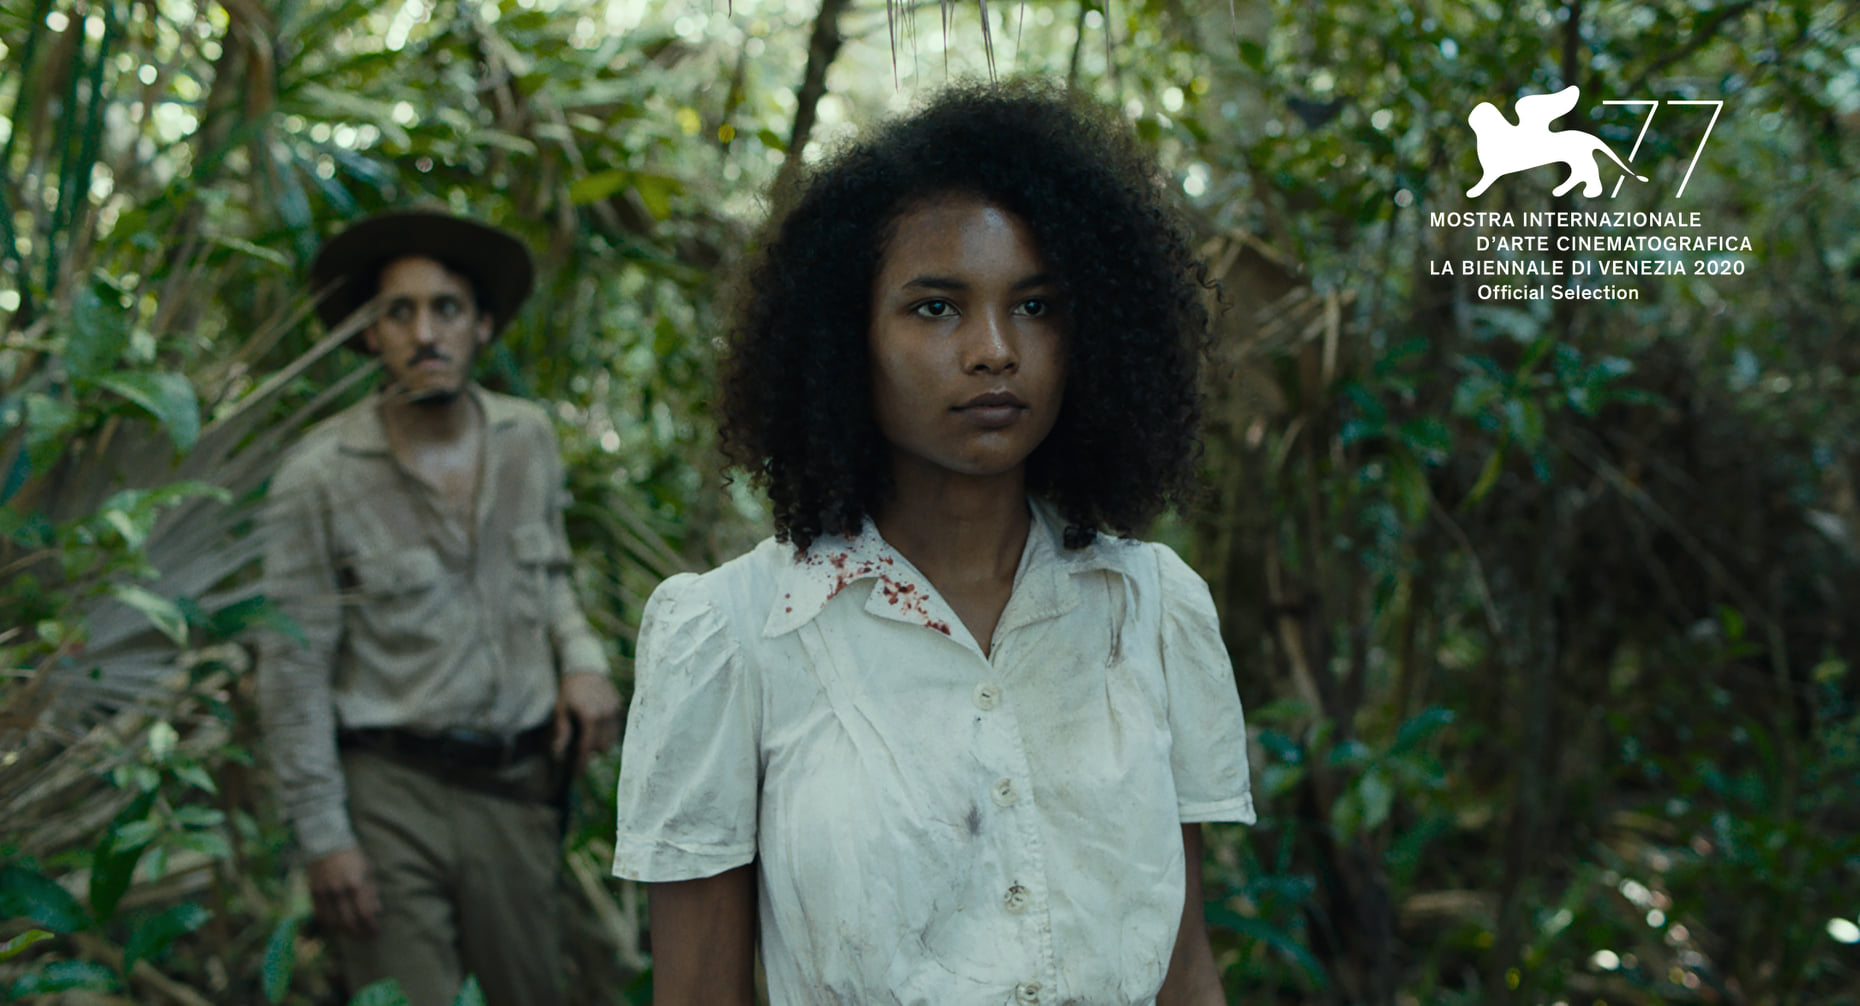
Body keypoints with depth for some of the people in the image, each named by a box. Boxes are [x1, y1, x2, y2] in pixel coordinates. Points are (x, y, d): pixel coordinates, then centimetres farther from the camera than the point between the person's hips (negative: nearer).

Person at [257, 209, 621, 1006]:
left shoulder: (528, 439, 6)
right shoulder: (319, 477, -8)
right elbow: (293, 671, -5)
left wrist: (582, 660, 2)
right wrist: (322, 834, -8)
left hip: (518, 787, 4)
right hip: (391, 791, -4)